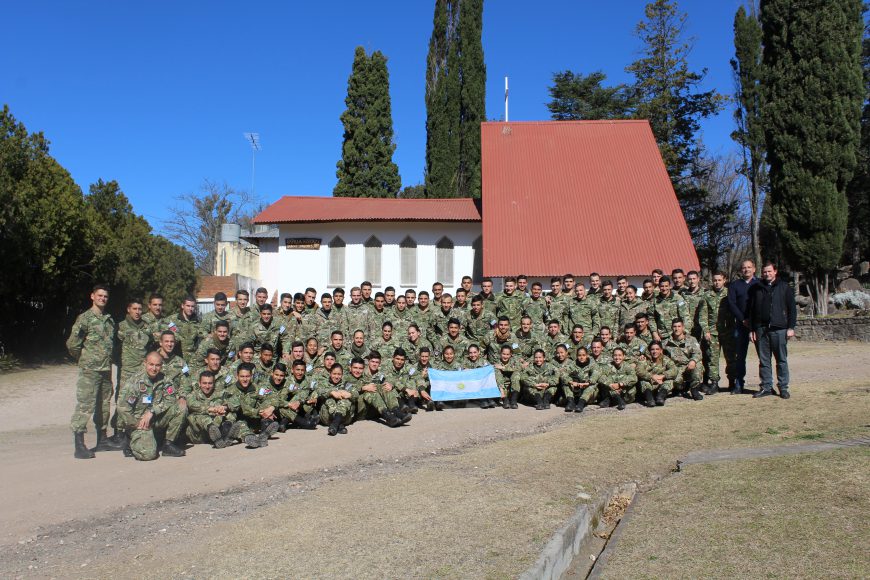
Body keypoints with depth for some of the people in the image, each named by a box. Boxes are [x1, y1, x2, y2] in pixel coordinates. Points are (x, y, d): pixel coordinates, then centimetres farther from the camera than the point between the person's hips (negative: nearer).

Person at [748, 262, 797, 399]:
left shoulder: (784, 287, 5)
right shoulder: (756, 289, 12)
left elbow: (792, 308, 4)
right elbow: (751, 310, 12)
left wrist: (791, 327, -4)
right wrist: (751, 329, 6)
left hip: (779, 329, -2)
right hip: (761, 330, 3)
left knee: (782, 360, 1)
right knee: (763, 360, 6)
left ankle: (783, 388, 8)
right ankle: (766, 387, 13)